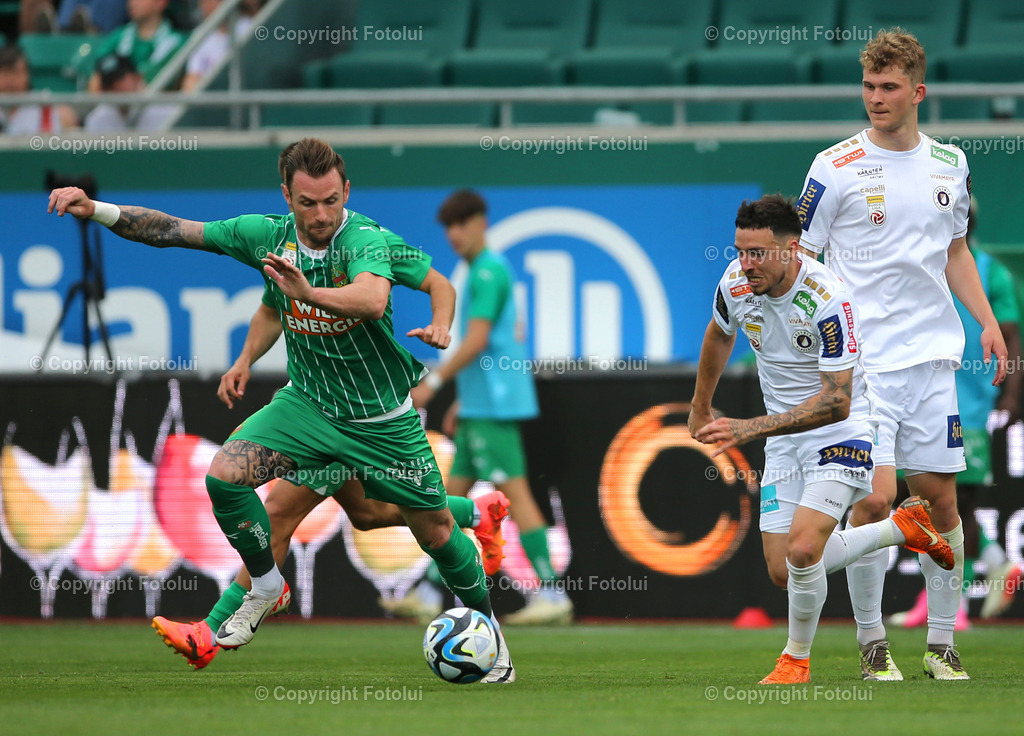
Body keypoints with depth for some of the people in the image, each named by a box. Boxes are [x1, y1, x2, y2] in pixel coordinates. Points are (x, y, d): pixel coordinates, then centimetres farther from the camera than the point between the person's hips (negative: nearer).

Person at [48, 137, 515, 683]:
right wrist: (95, 209, -16)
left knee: (436, 533, 4)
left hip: (383, 419, -3)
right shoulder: (270, 234, -10)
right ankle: (265, 588, 4)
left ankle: (485, 623, 31)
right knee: (224, 475, -19)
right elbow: (172, 231, -6)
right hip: (308, 403, 3)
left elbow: (373, 300, -47)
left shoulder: (364, 239, -25)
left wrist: (309, 292, -63)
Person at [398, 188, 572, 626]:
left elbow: (476, 341, -19)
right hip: (480, 406, 10)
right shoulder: (486, 271, 19)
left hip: (493, 408, -10)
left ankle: (551, 595, -12)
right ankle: (428, 595, 14)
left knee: (515, 492, -11)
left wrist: (434, 381, -14)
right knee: (453, 494, 11)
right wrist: (461, 401, 25)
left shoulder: (488, 272, -12)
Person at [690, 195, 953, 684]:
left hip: (841, 433, -7)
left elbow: (837, 402, -29)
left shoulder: (828, 299, -27)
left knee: (803, 548, -25)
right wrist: (700, 409, 26)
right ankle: (903, 528, 23)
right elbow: (719, 335, 17)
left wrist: (751, 428, -35)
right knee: (783, 573, 2)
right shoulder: (736, 284, -8)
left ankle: (797, 658, 1)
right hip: (784, 441, 7)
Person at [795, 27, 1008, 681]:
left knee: (940, 499, 4)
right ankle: (872, 641, 3)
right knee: (874, 498, -11)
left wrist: (988, 322, 10)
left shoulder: (949, 163, 9)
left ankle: (942, 643, 13)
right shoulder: (836, 168, -5)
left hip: (932, 357, 4)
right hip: (861, 360, -4)